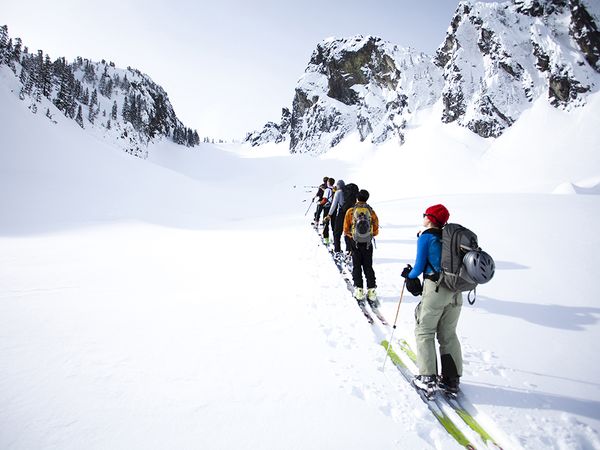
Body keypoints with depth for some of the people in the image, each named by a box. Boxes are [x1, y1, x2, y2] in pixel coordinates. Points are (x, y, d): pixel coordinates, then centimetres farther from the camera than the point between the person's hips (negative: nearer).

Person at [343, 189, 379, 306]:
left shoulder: (350, 211, -4)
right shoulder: (371, 211, 0)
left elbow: (346, 230, -3)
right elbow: (376, 231, 3)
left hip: (355, 243, -1)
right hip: (368, 244, 1)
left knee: (357, 267, 8)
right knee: (368, 267, 10)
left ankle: (359, 290, 6)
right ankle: (371, 290, 8)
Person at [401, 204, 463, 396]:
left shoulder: (425, 238, -6)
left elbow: (420, 267, -6)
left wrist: (409, 274, 14)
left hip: (436, 288, -6)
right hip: (455, 290, 6)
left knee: (424, 332, 6)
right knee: (448, 334, 16)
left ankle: (428, 378, 5)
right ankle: (452, 379, 20)